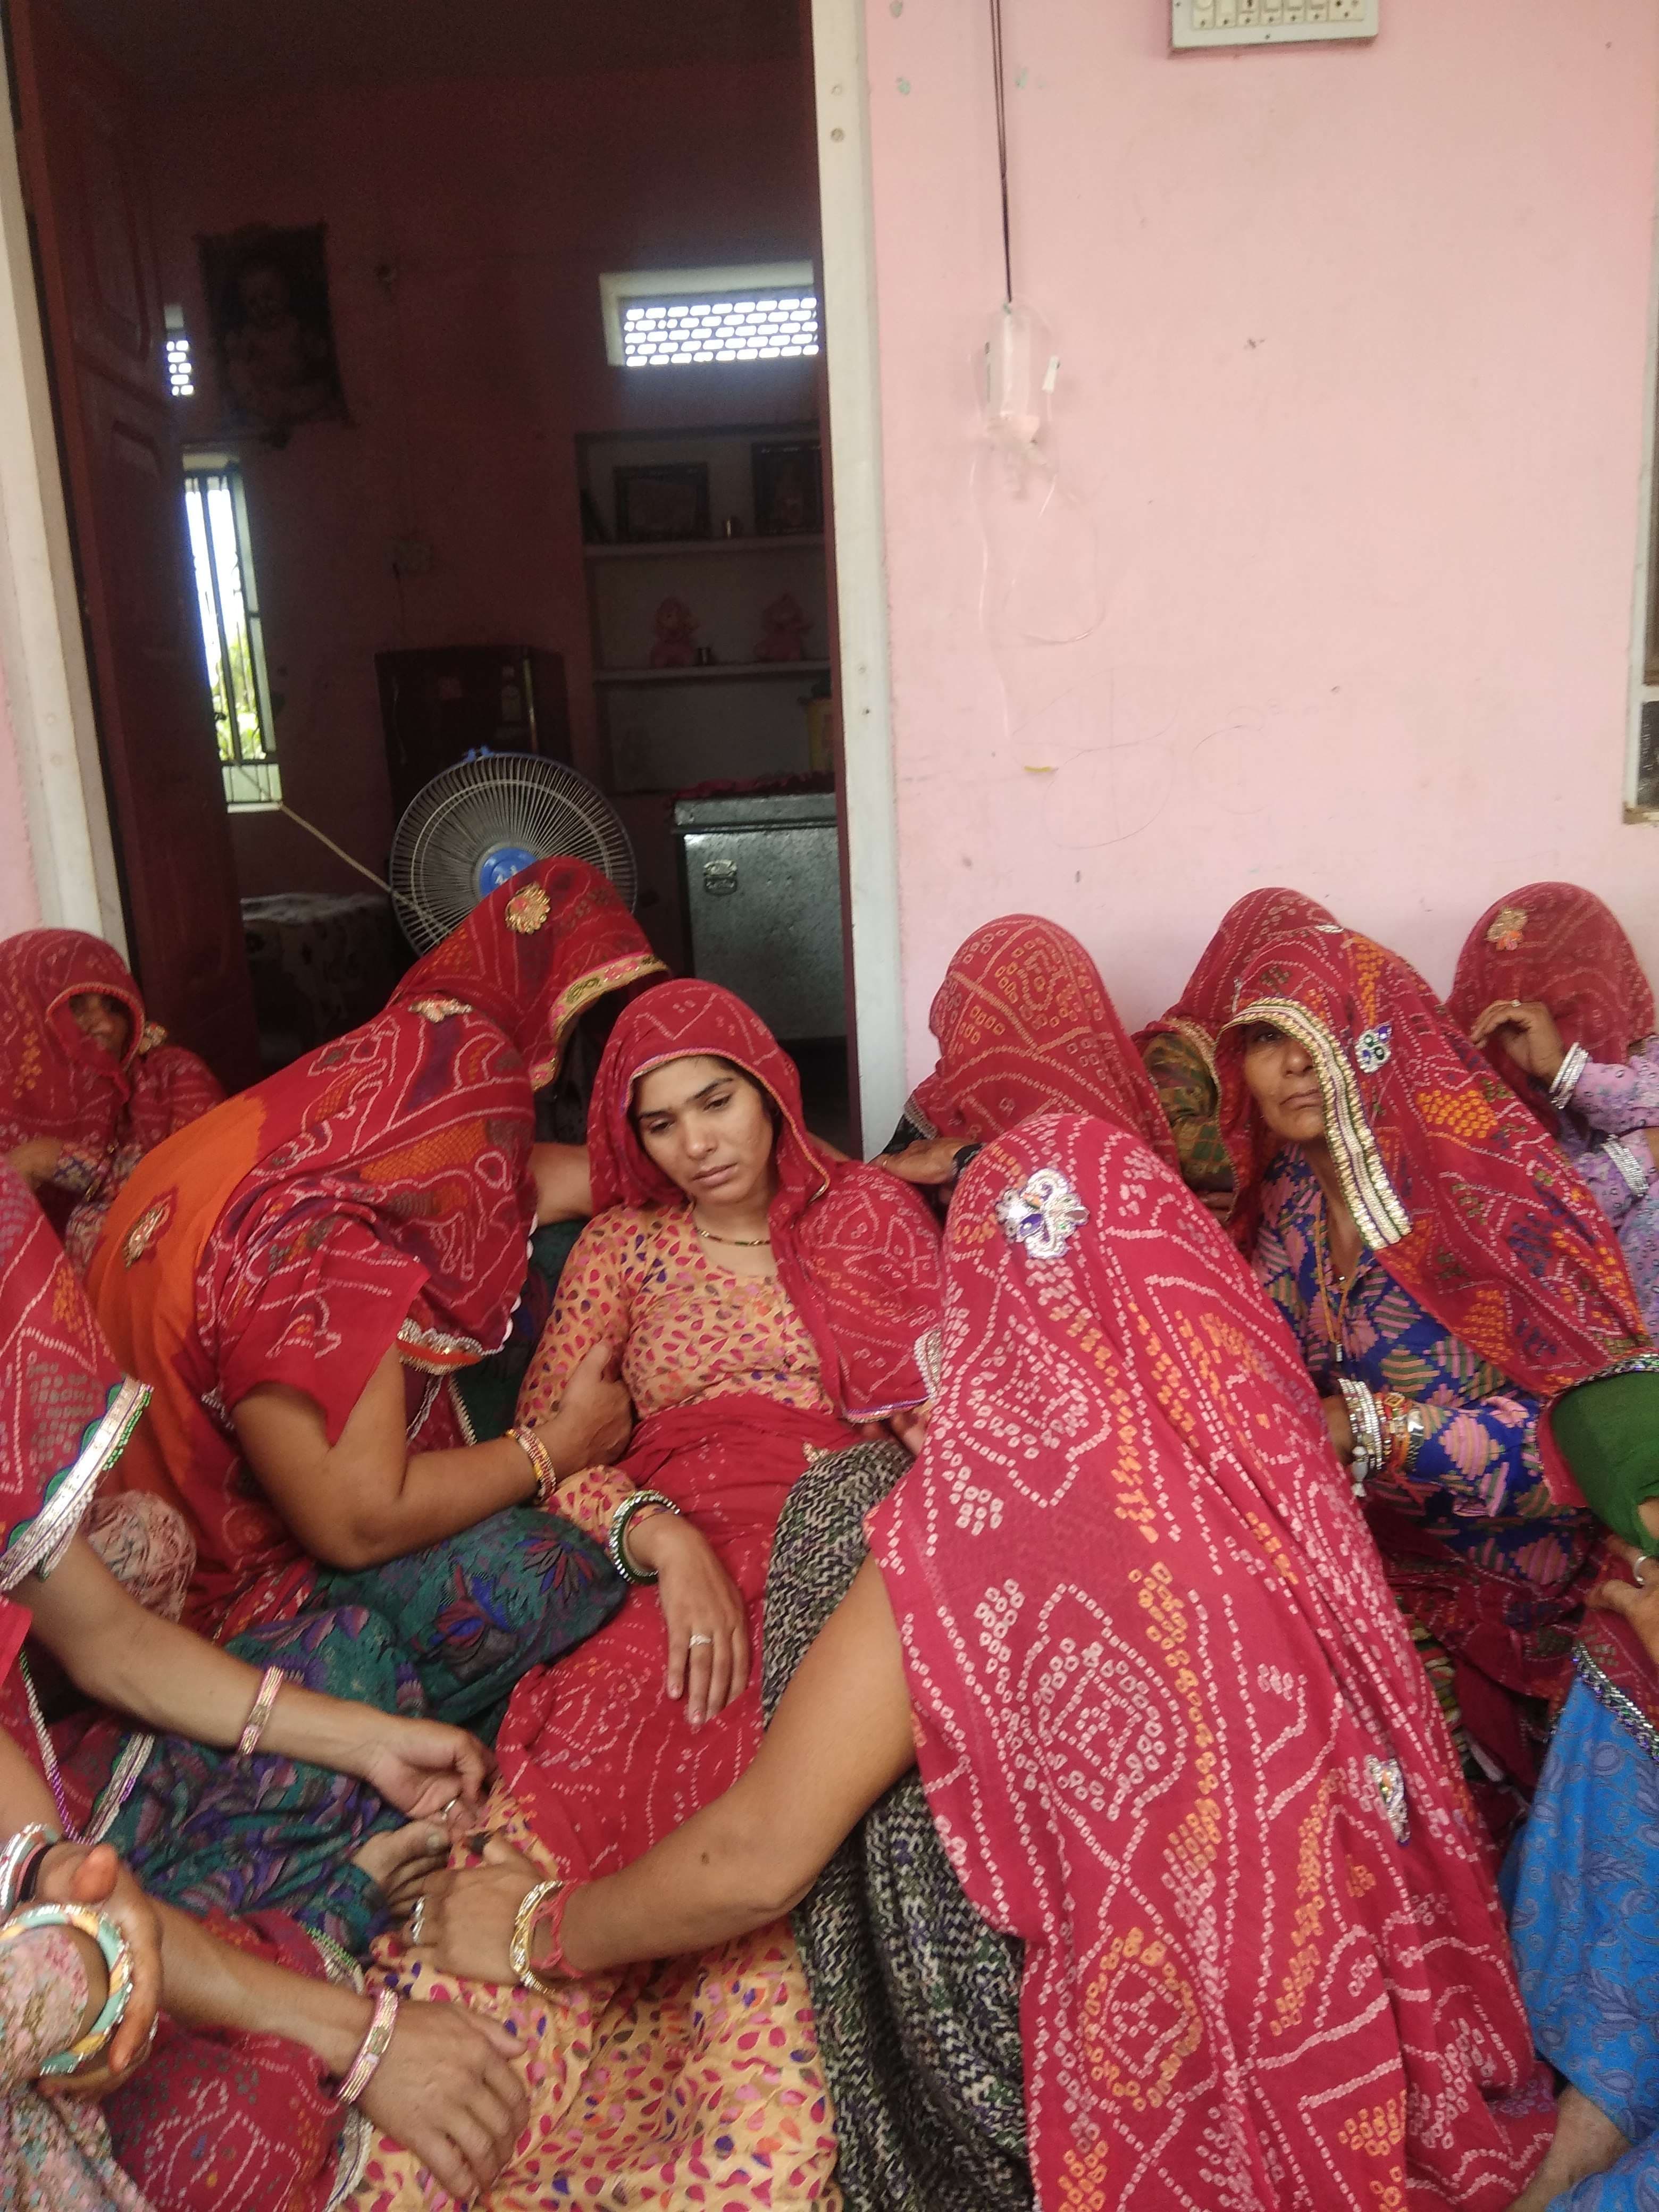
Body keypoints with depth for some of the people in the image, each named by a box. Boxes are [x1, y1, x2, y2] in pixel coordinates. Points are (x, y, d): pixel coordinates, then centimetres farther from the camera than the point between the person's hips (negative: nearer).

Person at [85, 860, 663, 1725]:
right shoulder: (313, 1255, -34)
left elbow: (518, 1190, 6)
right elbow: (358, 1525, -29)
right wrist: (559, 1447, -17)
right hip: (246, 1580, -10)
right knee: (548, 1579, -28)